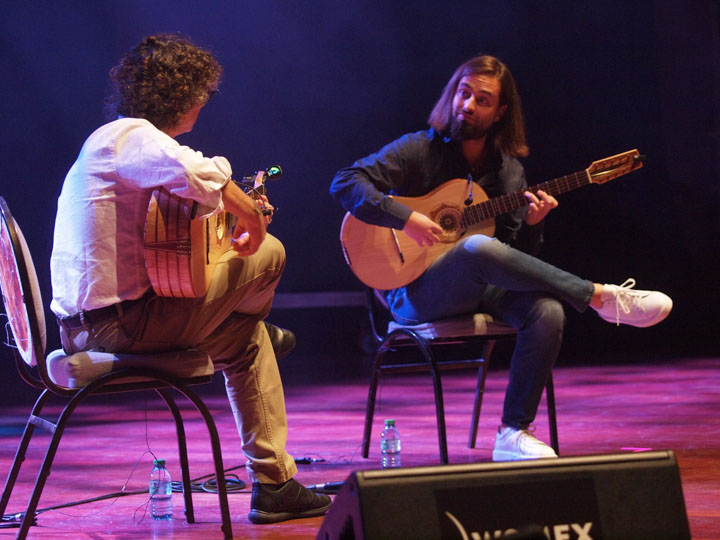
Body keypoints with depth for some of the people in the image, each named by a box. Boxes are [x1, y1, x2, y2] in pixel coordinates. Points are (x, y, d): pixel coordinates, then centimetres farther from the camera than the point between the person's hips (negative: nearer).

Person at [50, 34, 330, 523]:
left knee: (246, 339, 22)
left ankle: (274, 483, 19)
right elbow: (203, 174, -34)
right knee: (267, 254, -2)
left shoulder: (112, 139, 19)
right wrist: (251, 214, -16)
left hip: (88, 325, 11)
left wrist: (239, 208, 14)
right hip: (117, 319, -11)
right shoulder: (132, 137, -14)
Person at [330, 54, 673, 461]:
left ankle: (515, 432, -20)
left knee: (548, 311, -29)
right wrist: (406, 218, -23)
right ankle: (602, 297, -28)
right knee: (478, 248, -38)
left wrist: (531, 225, -10)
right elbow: (345, 183, -12)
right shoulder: (419, 150, -1)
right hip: (417, 293, -4)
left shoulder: (509, 170, 12)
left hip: (482, 288, 5)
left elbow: (519, 257, 12)